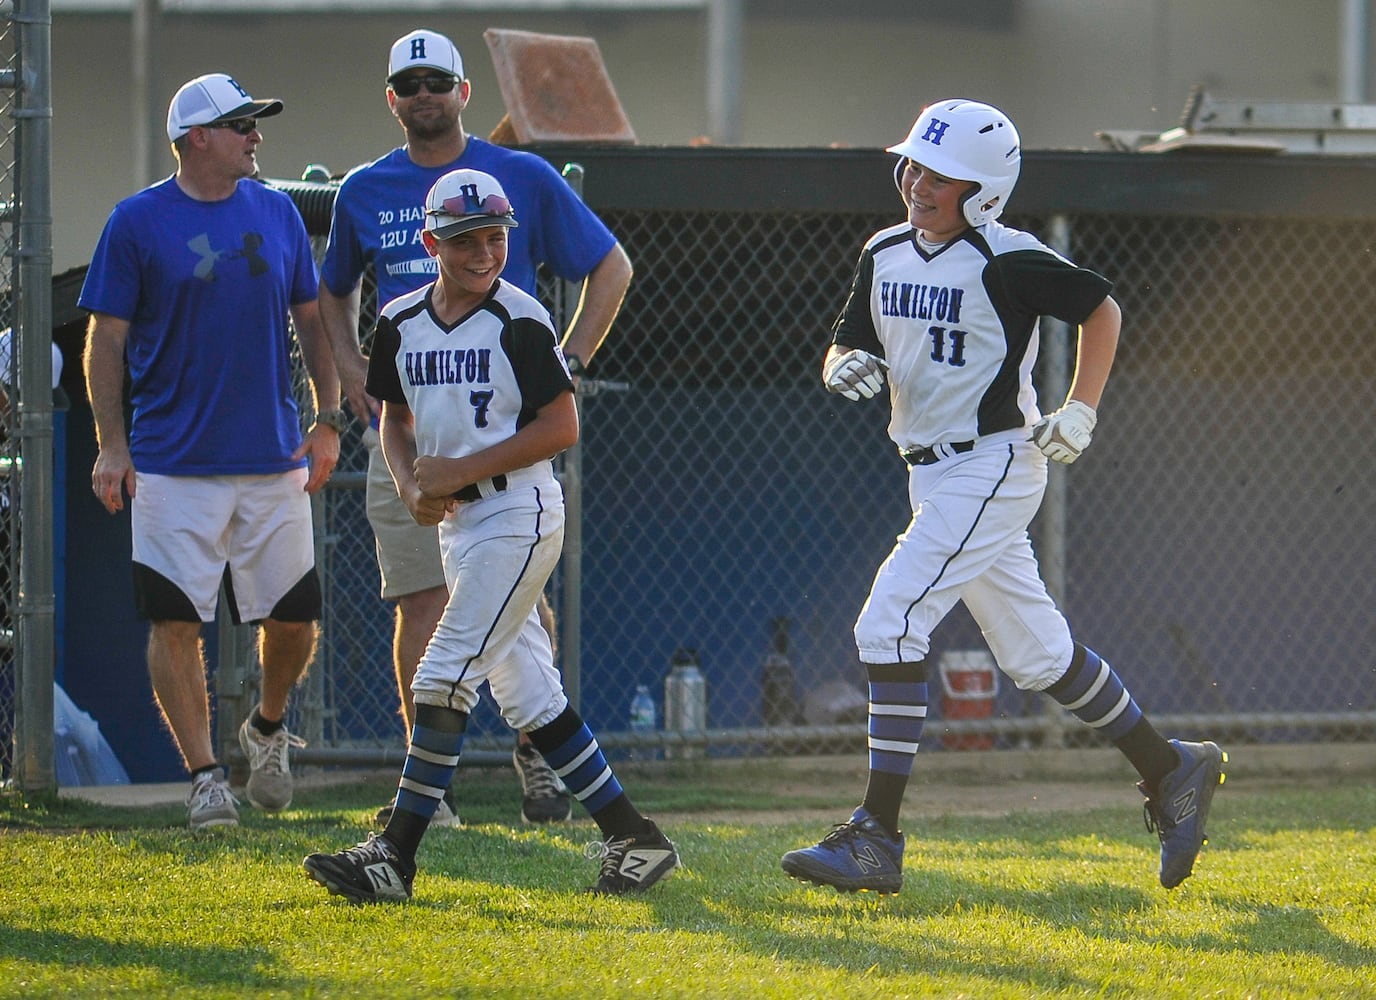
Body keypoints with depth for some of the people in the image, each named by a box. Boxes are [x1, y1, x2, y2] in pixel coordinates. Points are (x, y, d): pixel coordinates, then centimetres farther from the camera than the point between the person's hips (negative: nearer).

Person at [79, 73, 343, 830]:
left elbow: (311, 319, 15)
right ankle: (204, 775, 1)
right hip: (173, 463, -3)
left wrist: (328, 420, 8)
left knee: (292, 617, 4)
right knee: (175, 620, -6)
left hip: (275, 457, 3)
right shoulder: (138, 222, -3)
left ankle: (267, 729, 31)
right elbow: (106, 340, -1)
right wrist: (111, 445, -8)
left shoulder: (277, 213, 8)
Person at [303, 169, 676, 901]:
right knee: (528, 697, 8)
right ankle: (634, 840, 15)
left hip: (518, 517, -8)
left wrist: (463, 470, -15)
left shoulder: (519, 320, -11)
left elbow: (561, 428, -12)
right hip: (455, 523, 8)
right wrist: (410, 485, -2)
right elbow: (395, 417, 18)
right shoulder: (402, 323, 8)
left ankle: (395, 855, -12)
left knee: (443, 677, -13)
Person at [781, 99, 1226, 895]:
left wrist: (1081, 411, -10)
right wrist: (848, 366, -12)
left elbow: (1101, 306, -3)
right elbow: (847, 349, 12)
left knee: (890, 626, -17)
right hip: (933, 475, 8)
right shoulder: (886, 255, 8)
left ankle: (878, 839, -17)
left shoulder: (1006, 262, -14)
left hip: (994, 465, -8)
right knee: (1036, 651, 14)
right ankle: (1171, 770, 29)